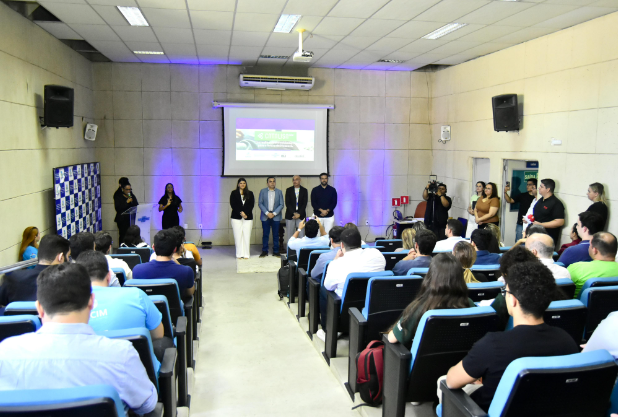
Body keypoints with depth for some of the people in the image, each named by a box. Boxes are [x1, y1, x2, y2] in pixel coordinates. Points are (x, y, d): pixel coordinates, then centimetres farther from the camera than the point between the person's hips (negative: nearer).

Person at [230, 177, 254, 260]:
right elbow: (233, 204, -2)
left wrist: (245, 213, -11)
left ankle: (246, 254, 4)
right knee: (238, 236, -1)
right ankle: (239, 254, 6)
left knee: (247, 236, -1)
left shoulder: (250, 193, 10)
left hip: (248, 217, 1)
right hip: (236, 217, -1)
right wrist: (240, 213, -12)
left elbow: (252, 204, 3)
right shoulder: (234, 193, 7)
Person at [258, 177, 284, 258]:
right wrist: (267, 213, -10)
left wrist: (274, 213, -10)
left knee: (276, 235, 3)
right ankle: (264, 251, 9)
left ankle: (275, 251, 10)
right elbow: (260, 203, 0)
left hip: (276, 216, 0)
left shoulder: (279, 192, 6)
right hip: (265, 216, 0)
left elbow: (281, 205, 1)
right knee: (265, 234, 2)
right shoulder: (263, 191, 6)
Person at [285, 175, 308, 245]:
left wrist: (299, 214, -9)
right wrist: (294, 213, -10)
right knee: (289, 234, 0)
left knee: (301, 235, -5)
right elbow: (287, 203, 0)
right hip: (290, 215, 0)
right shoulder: (289, 190, 8)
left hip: (301, 215, 0)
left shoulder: (304, 190, 7)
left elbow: (304, 203, 1)